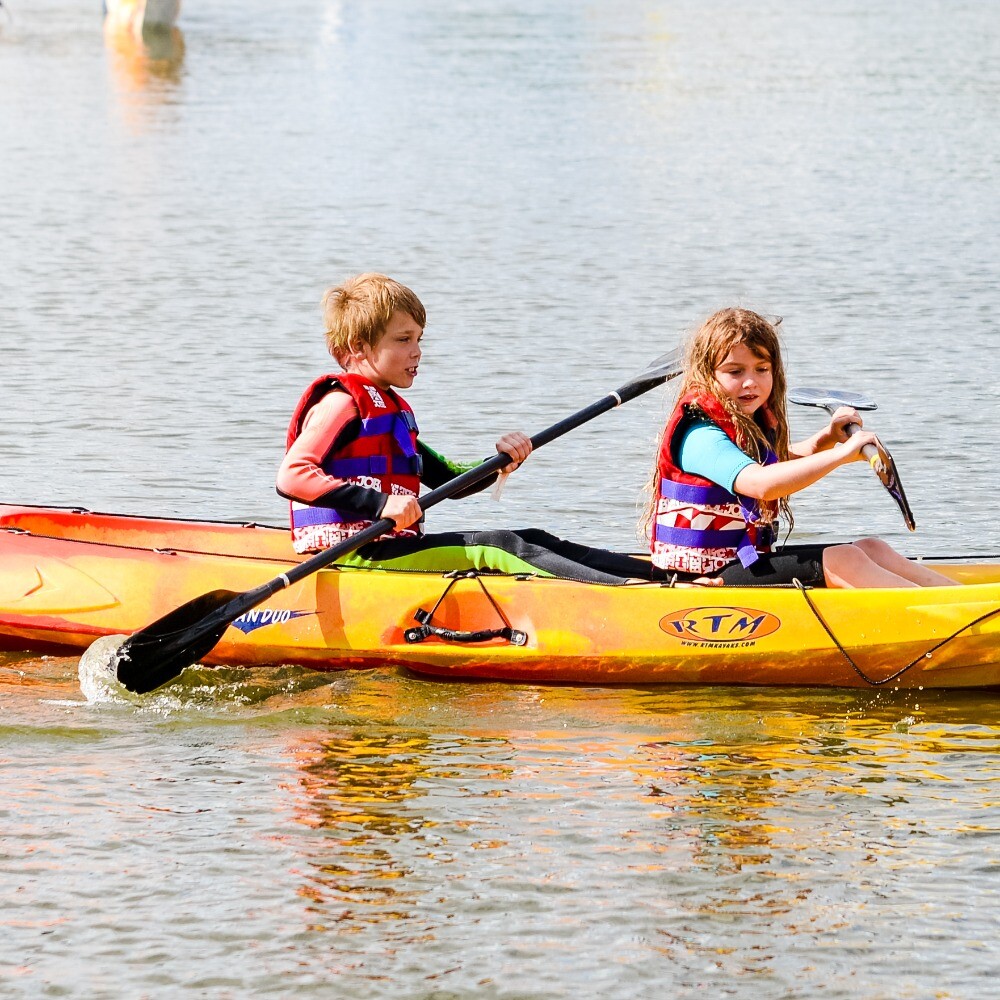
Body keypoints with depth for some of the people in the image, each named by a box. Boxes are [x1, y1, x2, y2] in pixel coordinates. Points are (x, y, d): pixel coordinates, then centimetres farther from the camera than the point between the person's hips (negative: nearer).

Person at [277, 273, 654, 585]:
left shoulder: (391, 408, 22)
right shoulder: (342, 402, -9)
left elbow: (452, 481, 25)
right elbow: (292, 477, -24)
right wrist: (379, 504, -31)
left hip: (390, 547, 10)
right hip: (353, 555, -10)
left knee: (531, 540, -2)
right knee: (494, 547, -23)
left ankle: (653, 573, -13)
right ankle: (624, 588, -37)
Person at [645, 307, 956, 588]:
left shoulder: (754, 427, 10)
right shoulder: (700, 437, -20)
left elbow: (789, 460, 34)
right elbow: (761, 483, -37)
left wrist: (826, 438, 12)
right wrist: (841, 454, -38)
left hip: (748, 559, 10)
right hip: (708, 577, -10)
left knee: (870, 549, 2)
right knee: (841, 560, -21)